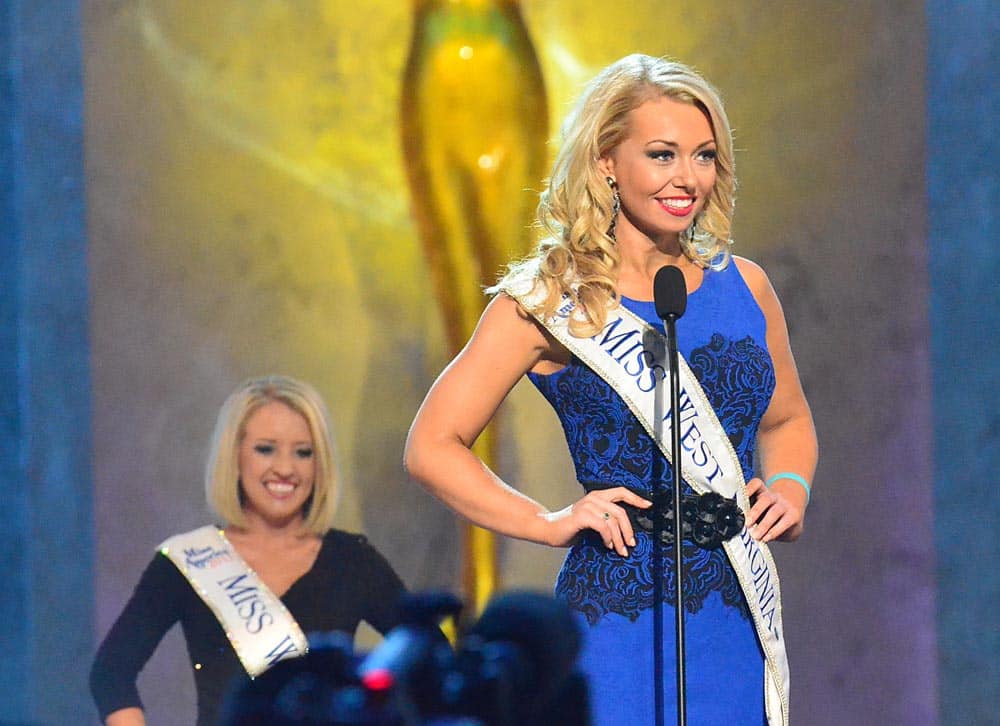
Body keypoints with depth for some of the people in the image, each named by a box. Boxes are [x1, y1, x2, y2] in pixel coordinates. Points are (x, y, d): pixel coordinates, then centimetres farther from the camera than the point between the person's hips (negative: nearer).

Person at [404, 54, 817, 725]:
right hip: (619, 614, -4)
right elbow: (432, 447, -2)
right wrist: (551, 524, -9)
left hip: (740, 620, 4)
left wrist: (790, 489, 6)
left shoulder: (743, 287, 9)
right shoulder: (550, 304, -3)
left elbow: (787, 421, 26)